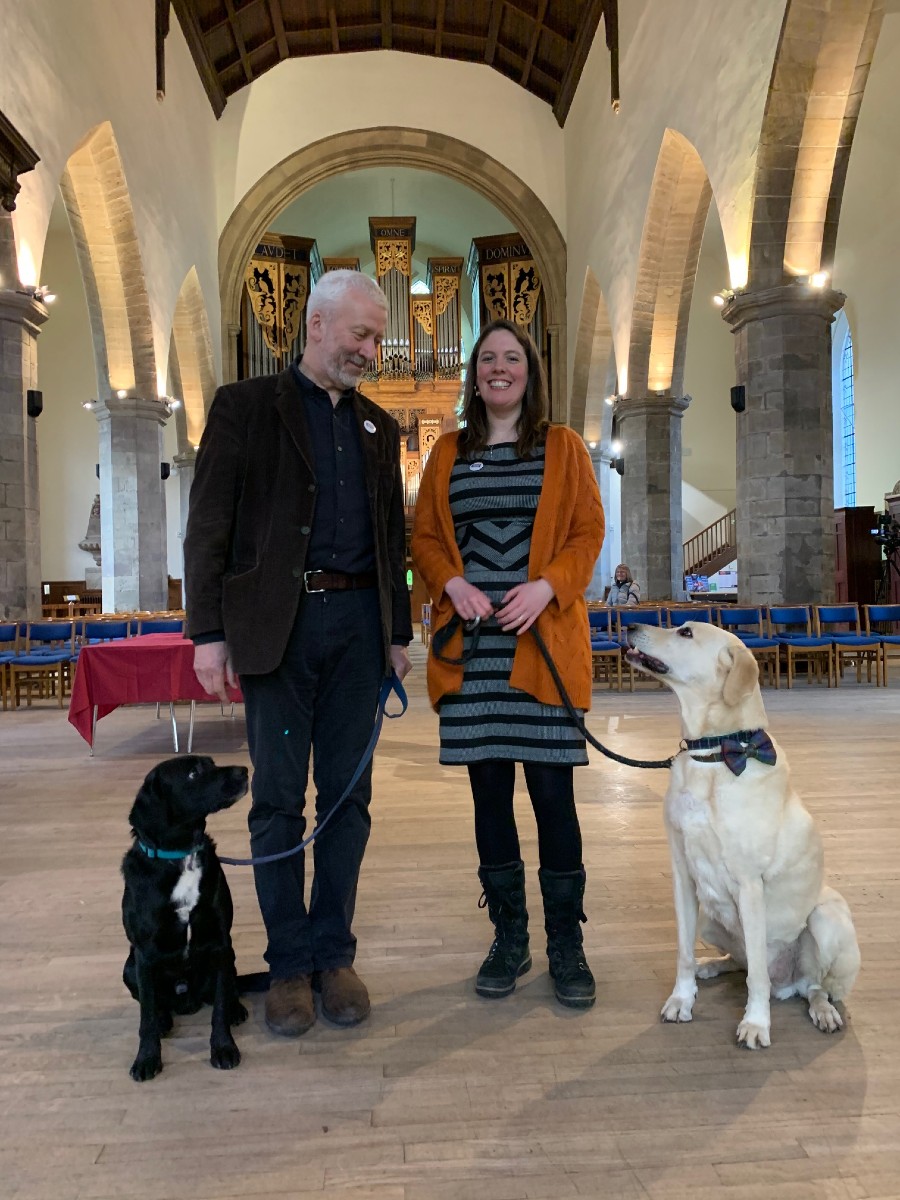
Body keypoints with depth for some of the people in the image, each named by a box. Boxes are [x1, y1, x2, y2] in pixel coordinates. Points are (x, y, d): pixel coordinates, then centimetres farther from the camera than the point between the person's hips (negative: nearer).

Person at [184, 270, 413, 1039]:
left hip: (357, 622, 4)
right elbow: (208, 526, -2)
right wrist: (209, 632, -9)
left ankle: (334, 954, 21)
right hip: (277, 623, -3)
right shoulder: (245, 406, 4)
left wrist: (399, 631, 12)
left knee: (348, 795, 7)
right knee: (279, 797, 3)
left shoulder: (378, 426, 17)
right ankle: (289, 964, 17)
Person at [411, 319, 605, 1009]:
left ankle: (566, 946, 15)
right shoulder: (448, 454, 14)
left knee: (552, 791, -1)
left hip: (544, 641, -2)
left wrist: (546, 587, -14)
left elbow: (588, 532, 2)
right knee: (489, 791, 7)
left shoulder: (563, 448, 8)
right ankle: (509, 940, 22)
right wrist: (454, 584, -8)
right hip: (471, 646, 2)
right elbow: (425, 537, 11)